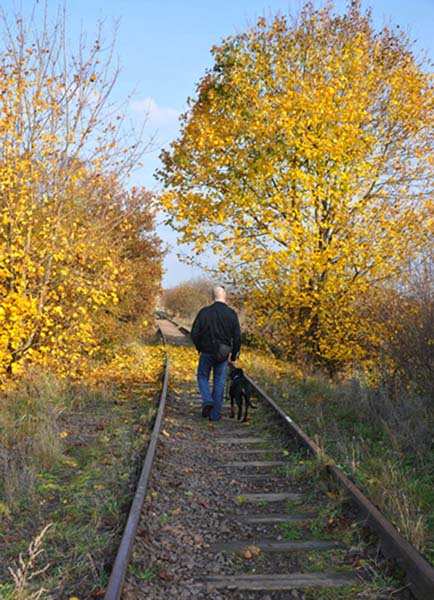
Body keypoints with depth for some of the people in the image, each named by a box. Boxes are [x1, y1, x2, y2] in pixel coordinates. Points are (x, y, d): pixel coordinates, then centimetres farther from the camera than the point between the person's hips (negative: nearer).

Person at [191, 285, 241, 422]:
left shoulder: (204, 312, -6)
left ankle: (207, 400, -4)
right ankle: (215, 414, 12)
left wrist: (200, 348, 13)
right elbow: (237, 337, -4)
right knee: (219, 382, 9)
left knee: (203, 376, 19)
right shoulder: (231, 314, -5)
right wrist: (234, 355, 8)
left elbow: (194, 333, -4)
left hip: (206, 353, -1)